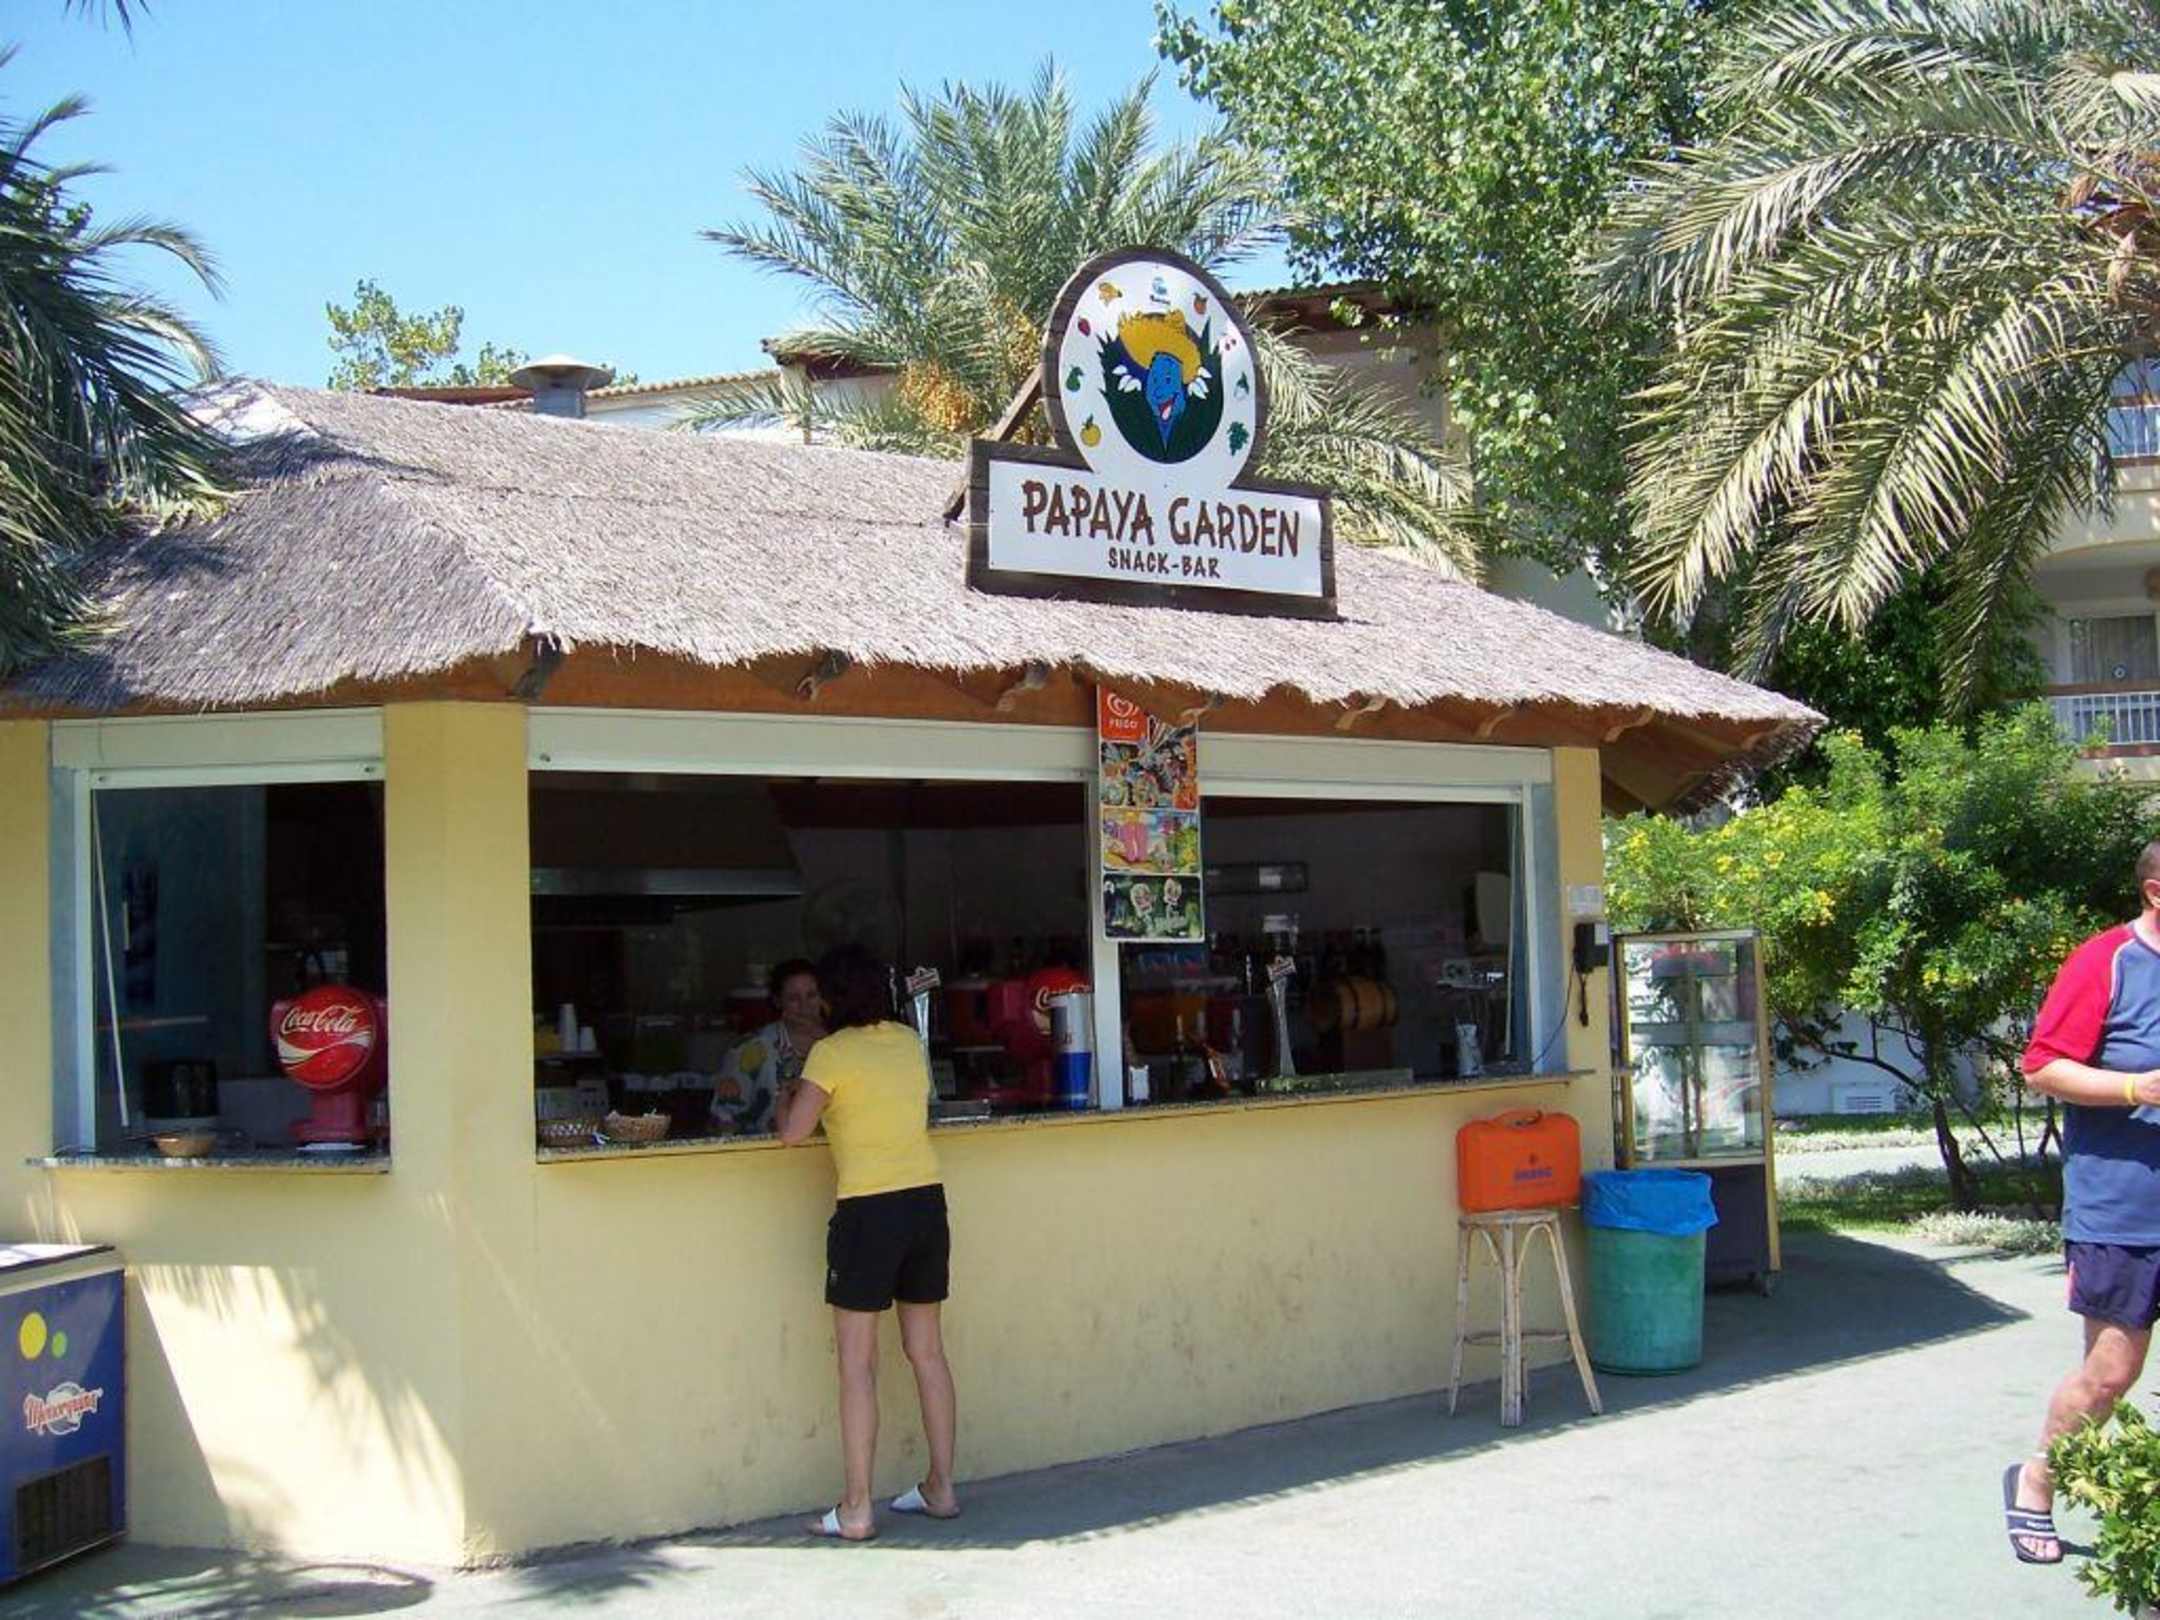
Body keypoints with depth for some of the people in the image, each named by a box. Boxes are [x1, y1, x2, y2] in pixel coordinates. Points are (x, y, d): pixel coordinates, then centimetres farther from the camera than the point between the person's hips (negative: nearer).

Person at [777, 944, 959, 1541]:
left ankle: (855, 1510, 0)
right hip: (926, 1201, 6)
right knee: (928, 1352, 14)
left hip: (868, 1211, -6)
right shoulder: (909, 1042, 8)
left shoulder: (833, 1053, -10)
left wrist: (788, 1097, 6)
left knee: (858, 1364, -1)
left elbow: (793, 1131, -14)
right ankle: (941, 1487, 20)